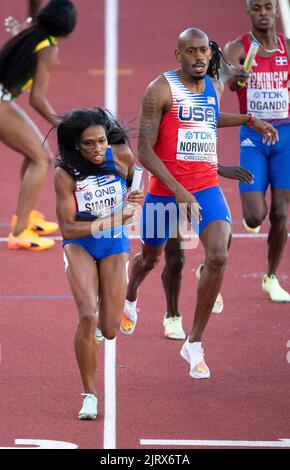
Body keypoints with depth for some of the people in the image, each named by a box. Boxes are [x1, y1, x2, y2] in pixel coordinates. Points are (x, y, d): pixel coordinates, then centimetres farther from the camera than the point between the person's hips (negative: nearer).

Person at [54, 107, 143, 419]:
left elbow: (137, 181, 11)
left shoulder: (122, 156, -15)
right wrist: (110, 221, -27)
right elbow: (68, 229, -20)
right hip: (79, 244, -2)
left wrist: (135, 198, -7)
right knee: (87, 317, -23)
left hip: (114, 244, 2)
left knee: (109, 331, -1)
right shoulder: (65, 175, -21)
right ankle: (89, 395, -9)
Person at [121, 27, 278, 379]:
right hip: (164, 188, -3)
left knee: (218, 257, -18)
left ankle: (194, 344, -7)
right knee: (151, 257, 18)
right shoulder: (161, 90, -15)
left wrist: (250, 121, 24)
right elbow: (144, 150, -18)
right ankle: (129, 299, 56)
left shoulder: (214, 88, 5)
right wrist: (178, 190, -26)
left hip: (206, 186, 3)